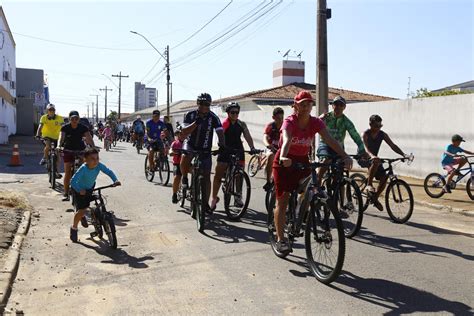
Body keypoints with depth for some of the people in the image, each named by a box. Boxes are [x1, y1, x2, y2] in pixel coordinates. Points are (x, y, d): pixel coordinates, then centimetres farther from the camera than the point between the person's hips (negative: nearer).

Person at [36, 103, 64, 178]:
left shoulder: (60, 118, -11)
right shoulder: (44, 118, -10)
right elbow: (40, 127, -22)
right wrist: (38, 135, -38)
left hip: (56, 137, 1)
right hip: (47, 136, -1)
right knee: (48, 146, -34)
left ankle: (57, 172, 10)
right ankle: (45, 158, -5)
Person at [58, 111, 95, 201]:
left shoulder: (83, 128, -12)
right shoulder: (65, 128, -14)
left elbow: (89, 138, -23)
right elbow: (61, 137, -28)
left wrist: (93, 147, -41)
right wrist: (59, 146, -48)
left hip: (80, 150, 1)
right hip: (68, 151, -1)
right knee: (67, 173, -4)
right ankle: (66, 194, 3)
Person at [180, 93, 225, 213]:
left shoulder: (213, 118, -14)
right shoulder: (190, 115, -12)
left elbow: (220, 132, -22)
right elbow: (184, 132, -19)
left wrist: (222, 145, -41)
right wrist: (196, 123, -33)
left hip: (205, 149, 1)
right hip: (190, 144, 0)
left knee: (206, 176, -1)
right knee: (184, 158, -35)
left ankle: (206, 203, 10)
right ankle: (184, 177, -4)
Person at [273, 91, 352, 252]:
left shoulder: (316, 122, -10)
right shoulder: (289, 122, -20)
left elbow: (329, 139, -24)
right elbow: (286, 140, -39)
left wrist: (344, 156, -40)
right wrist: (283, 157, -60)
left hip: (302, 161, 4)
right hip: (284, 163, -4)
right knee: (282, 201, -3)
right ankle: (280, 239, 7)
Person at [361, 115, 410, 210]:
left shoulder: (382, 134, -4)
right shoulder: (365, 134, -19)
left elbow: (393, 146, -7)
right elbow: (366, 148, -34)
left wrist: (404, 155, -22)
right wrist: (372, 156, -55)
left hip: (374, 158, 6)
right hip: (363, 158, -6)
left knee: (384, 177, -11)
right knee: (375, 162, -38)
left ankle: (375, 199, 7)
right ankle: (369, 185, -25)